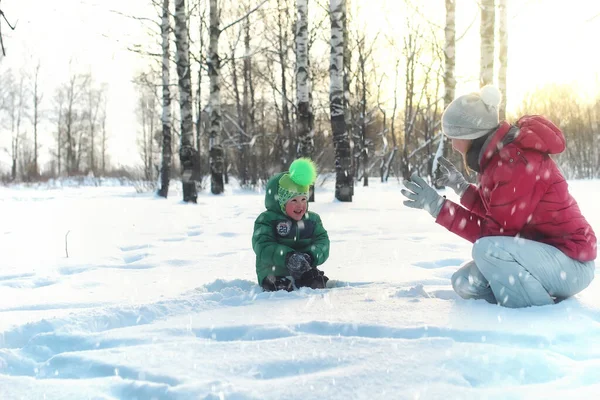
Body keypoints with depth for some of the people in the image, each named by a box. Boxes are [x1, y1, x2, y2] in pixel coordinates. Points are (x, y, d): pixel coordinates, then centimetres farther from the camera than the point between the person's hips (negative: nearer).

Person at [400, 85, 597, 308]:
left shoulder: (517, 161, -24)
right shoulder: (499, 156, 6)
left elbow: (496, 232, -23)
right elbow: (497, 215, 15)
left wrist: (438, 206, -20)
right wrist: (461, 186, 12)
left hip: (571, 265, -10)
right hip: (541, 253, 10)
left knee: (487, 249, -31)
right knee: (465, 283, 4)